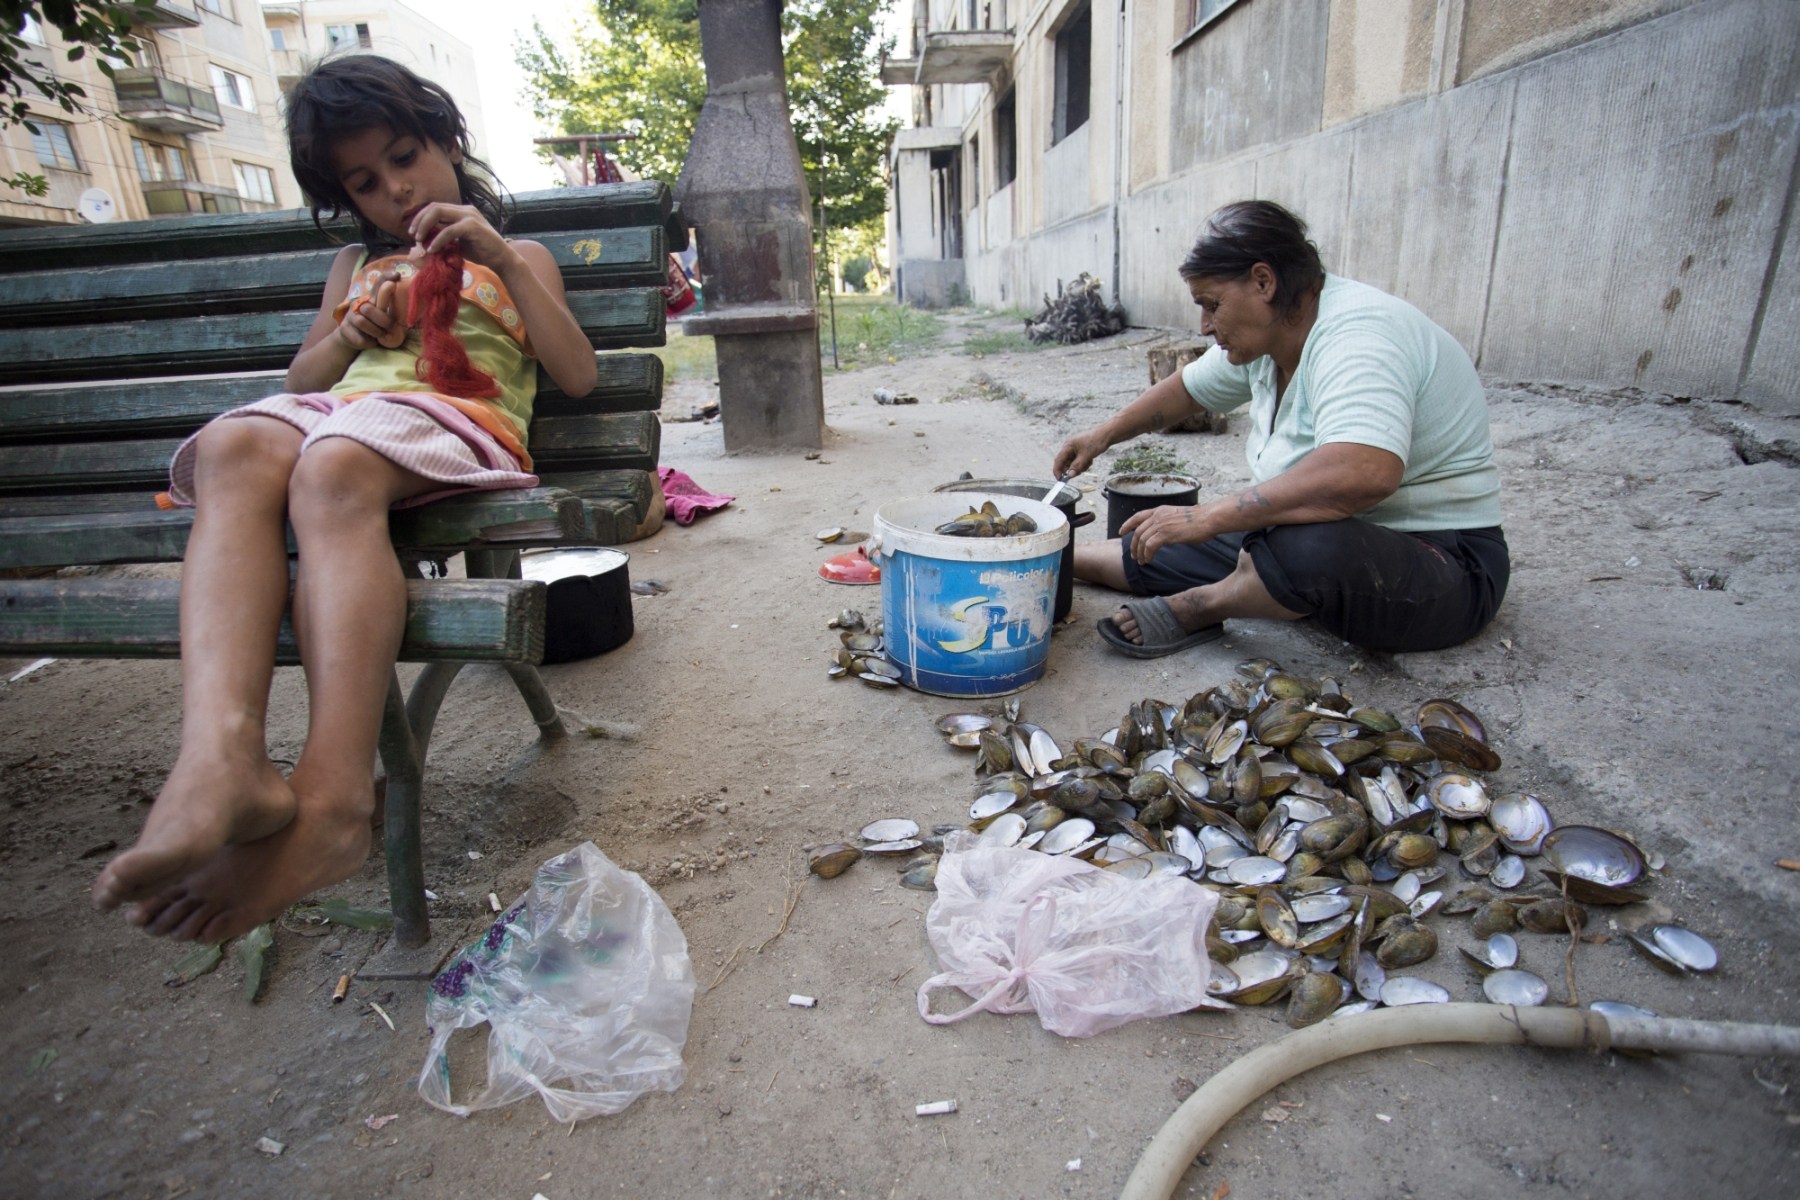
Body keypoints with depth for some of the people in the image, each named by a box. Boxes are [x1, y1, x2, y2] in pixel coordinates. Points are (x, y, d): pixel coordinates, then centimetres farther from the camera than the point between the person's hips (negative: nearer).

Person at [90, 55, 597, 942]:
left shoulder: (516, 257, 25)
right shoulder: (355, 265, 37)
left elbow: (577, 375, 9)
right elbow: (302, 379, 33)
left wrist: (502, 259, 1)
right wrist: (353, 333, 12)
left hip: (456, 421, -4)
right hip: (344, 407, 4)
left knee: (332, 470, -38)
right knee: (234, 447, -32)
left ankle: (333, 800, -49)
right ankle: (222, 761, -50)